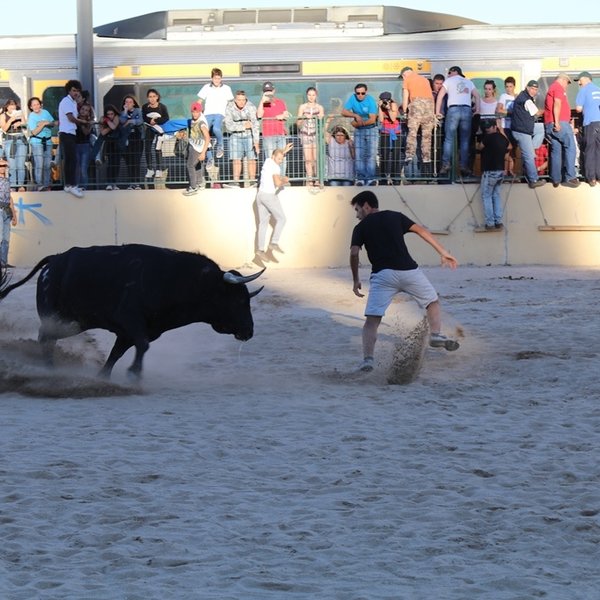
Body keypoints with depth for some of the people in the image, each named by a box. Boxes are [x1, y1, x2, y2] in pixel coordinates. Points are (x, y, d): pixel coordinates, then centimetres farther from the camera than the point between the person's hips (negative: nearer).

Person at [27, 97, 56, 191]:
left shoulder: (45, 112, 6)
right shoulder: (31, 117, -6)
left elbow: (54, 123, 10)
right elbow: (34, 132, -14)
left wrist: (48, 123, -9)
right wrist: (43, 124, -20)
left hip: (48, 141, 5)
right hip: (37, 142, -5)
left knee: (47, 165, 4)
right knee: (39, 164, -14)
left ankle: (46, 185, 8)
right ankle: (39, 185, -16)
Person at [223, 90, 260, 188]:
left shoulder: (251, 107, -18)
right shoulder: (229, 108, -11)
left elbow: (255, 124, -23)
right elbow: (229, 125, -13)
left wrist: (256, 141, -29)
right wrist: (243, 126, -18)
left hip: (249, 135, -2)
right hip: (236, 135, 2)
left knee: (251, 159, -3)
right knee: (236, 159, -2)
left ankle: (252, 181, 3)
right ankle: (236, 182, -3)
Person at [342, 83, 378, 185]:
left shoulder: (370, 100, -15)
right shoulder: (352, 98, -5)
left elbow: (372, 120, -19)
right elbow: (343, 112, -8)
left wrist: (358, 123, -16)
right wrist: (356, 115, -21)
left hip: (371, 129, -3)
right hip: (359, 131, 3)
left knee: (371, 154, -10)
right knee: (358, 155, -3)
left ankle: (371, 178, -12)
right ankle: (361, 178, -1)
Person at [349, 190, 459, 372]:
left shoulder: (361, 227, 13)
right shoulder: (395, 217, 18)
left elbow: (354, 253, -1)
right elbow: (421, 231, 9)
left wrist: (356, 280, 10)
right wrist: (443, 252, 9)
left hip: (382, 274, -2)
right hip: (408, 270, 2)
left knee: (372, 320, -2)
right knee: (433, 302, 24)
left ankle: (368, 359, -17)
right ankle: (436, 335, 4)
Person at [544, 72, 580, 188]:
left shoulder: (551, 88, 26)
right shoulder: (559, 87, -3)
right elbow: (557, 104, -16)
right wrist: (557, 122, -23)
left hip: (550, 125, 9)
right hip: (560, 124, -9)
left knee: (556, 151, 8)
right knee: (570, 148, -8)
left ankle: (556, 179, 5)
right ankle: (569, 177, -14)